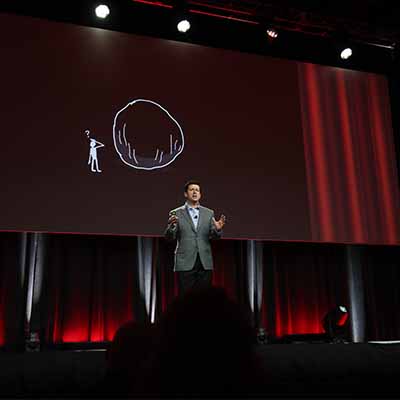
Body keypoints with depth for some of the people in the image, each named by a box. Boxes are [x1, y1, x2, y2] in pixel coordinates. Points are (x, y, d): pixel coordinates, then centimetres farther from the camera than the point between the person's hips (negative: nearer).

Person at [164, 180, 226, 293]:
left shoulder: (209, 213, 12)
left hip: (205, 263, 3)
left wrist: (218, 229, -14)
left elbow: (214, 237, 8)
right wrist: (171, 226, -24)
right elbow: (169, 237, -2)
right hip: (185, 263, -2)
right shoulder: (176, 213, 4)